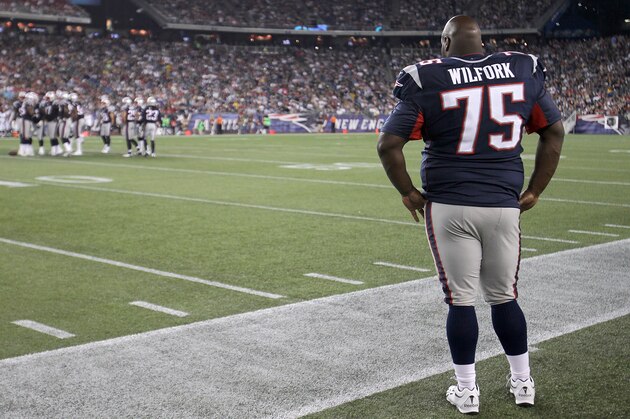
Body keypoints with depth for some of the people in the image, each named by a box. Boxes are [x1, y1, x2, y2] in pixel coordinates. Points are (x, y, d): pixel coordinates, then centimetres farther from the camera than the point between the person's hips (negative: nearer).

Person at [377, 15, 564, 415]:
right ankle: (523, 382, 28)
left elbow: (388, 144, -10)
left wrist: (408, 193, 2)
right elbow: (555, 131, 10)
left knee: (461, 300, 7)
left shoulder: (427, 80, -7)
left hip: (450, 207, -3)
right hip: (505, 206, 3)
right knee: (505, 296, 18)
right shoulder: (523, 71, 4)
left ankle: (467, 391, 16)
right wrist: (534, 191, 14)